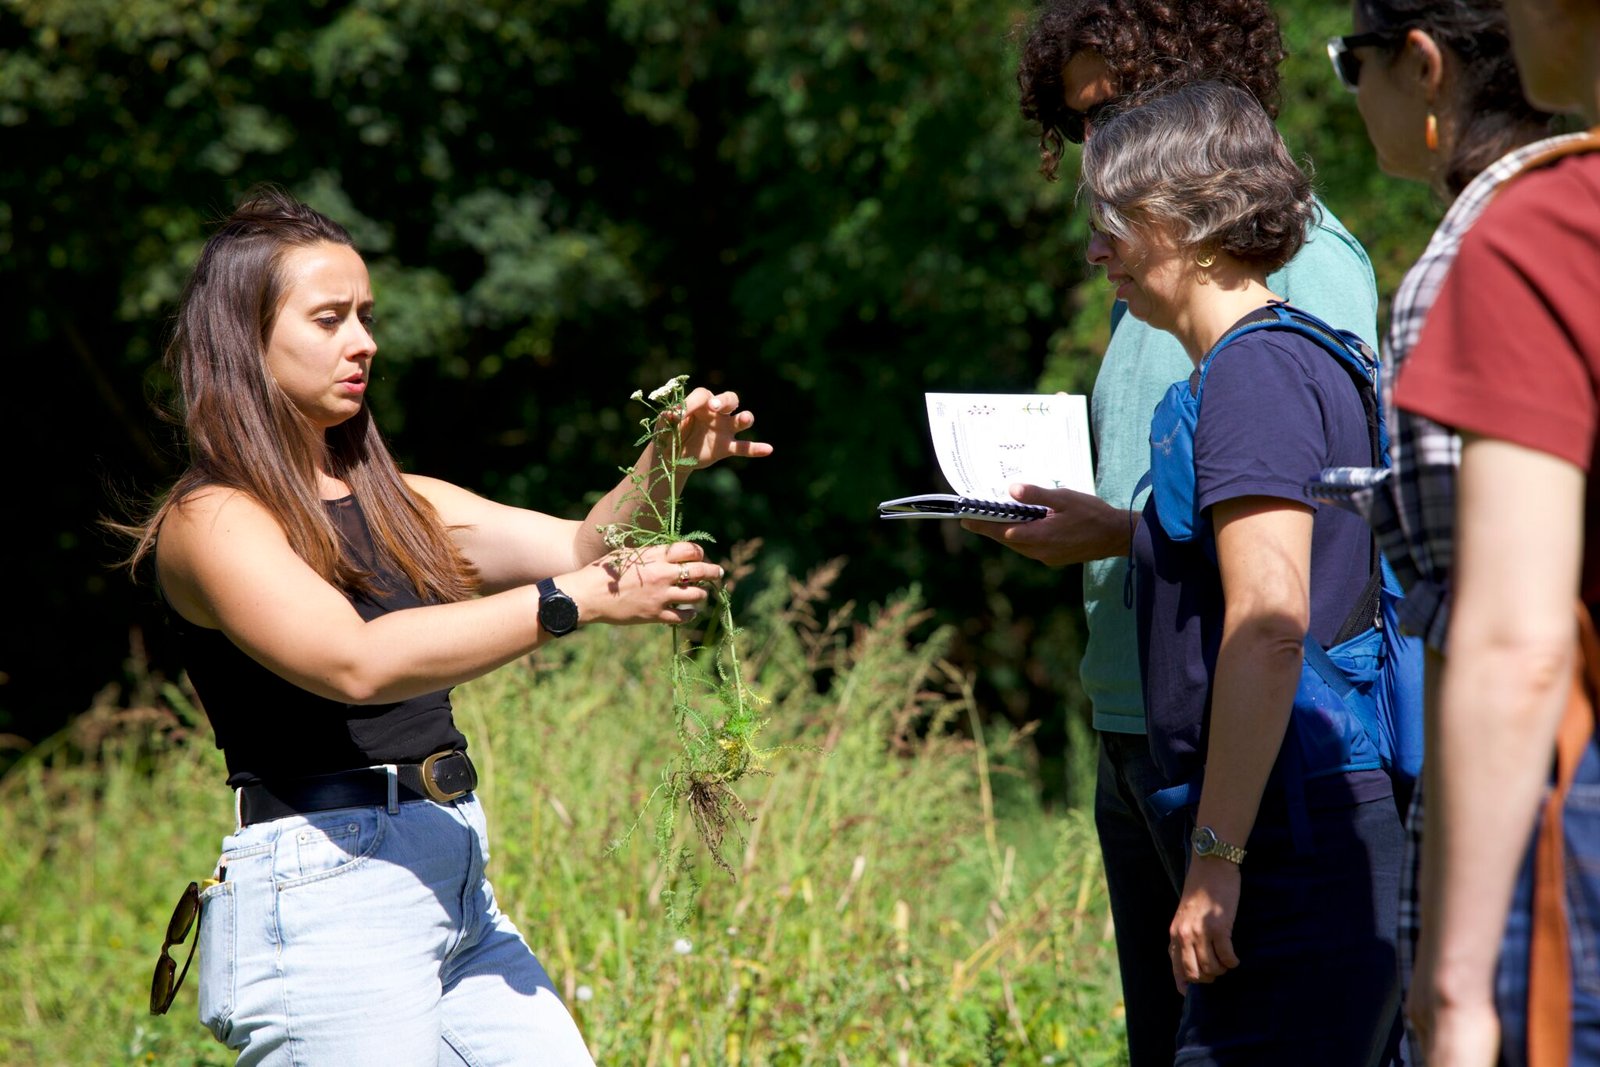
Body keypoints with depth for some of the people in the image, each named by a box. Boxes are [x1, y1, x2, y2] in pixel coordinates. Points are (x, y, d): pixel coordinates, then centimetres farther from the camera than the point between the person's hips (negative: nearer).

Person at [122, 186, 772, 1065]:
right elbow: (357, 661, -23)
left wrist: (665, 464, -9)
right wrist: (580, 600, -27)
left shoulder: (393, 504, 17)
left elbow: (577, 546, 11)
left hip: (456, 892, 8)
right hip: (321, 897, -8)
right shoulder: (210, 521, -8)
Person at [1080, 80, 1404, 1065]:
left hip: (1295, 843, -10)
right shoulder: (1308, 358, 19)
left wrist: (1215, 860, -21)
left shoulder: (1253, 371, -12)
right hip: (1355, 821, 10)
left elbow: (1270, 625, -21)